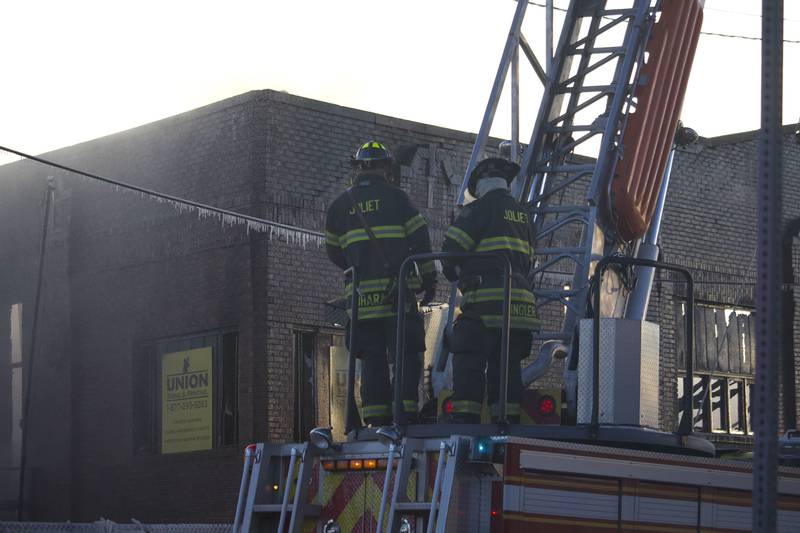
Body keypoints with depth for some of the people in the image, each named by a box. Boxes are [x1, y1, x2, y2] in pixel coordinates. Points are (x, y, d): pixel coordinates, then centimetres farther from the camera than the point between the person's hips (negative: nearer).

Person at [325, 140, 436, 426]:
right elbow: (420, 241, 0)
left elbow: (334, 252, 18)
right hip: (398, 291, -3)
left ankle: (376, 417, 0)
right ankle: (405, 411, -10)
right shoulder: (396, 198, 1)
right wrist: (429, 280, 7)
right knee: (406, 352, 1)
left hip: (361, 294, 3)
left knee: (372, 358, 6)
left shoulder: (339, 205, 11)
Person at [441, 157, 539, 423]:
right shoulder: (522, 214, 21)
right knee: (507, 364, 8)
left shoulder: (479, 209, -3)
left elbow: (452, 248, -6)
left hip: (486, 300, -7)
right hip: (519, 299, 7)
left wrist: (455, 274, 13)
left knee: (469, 361, -7)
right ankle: (508, 419, 4)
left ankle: (465, 417, -14)